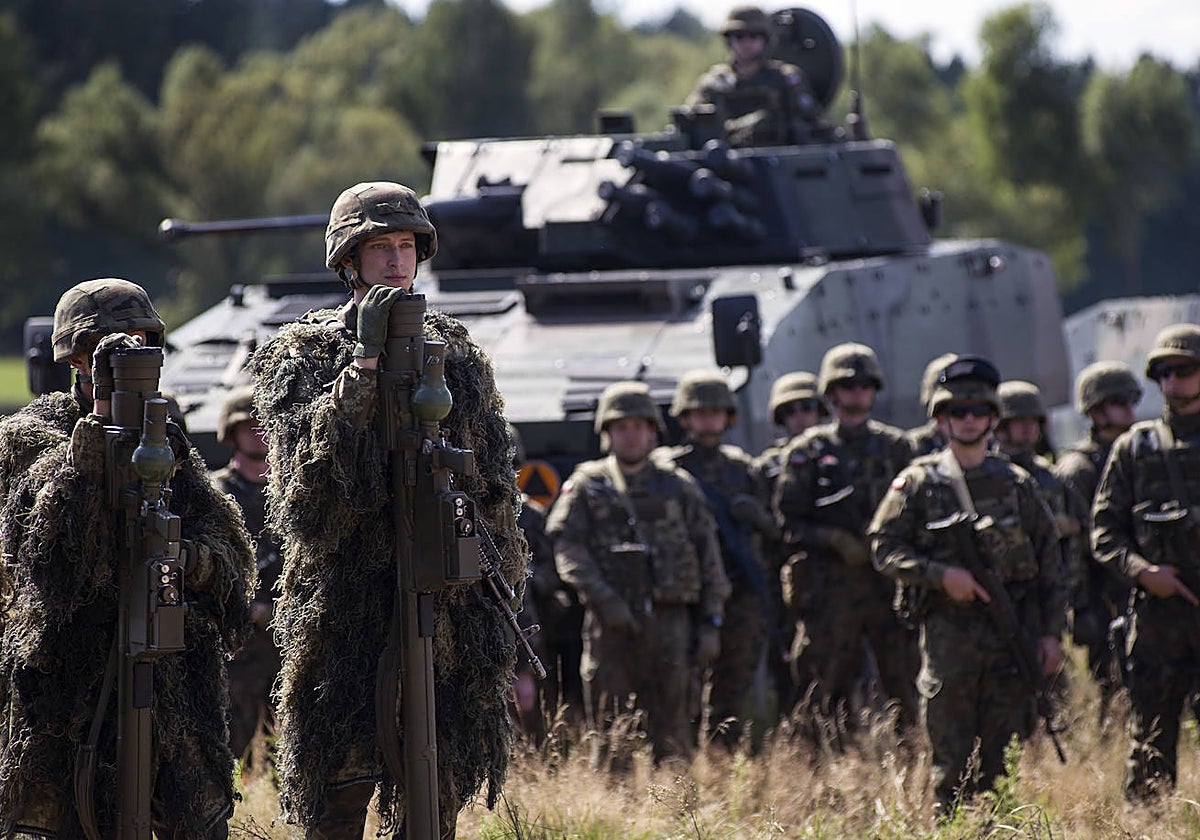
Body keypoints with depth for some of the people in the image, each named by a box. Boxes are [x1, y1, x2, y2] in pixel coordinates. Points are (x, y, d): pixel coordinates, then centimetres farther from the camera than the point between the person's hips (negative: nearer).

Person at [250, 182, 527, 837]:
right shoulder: (301, 354, 2)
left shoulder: (458, 353, 14)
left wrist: (502, 607, 12)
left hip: (448, 607, 3)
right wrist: (365, 360, -19)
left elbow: (496, 488, 17)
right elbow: (308, 462, -15)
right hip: (343, 609, -3)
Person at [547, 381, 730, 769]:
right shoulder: (586, 485, 9)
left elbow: (708, 558, 12)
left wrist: (710, 622, 4)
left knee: (669, 730, -3)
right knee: (610, 734, 0)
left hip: (668, 621, 0)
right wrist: (604, 598, -17)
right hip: (610, 622, 0)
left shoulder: (679, 487, 12)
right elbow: (568, 549, -3)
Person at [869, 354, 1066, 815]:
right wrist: (942, 575, -14)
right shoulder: (918, 482, 4)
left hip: (1012, 633, 2)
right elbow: (884, 548, 0)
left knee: (1001, 760, 3)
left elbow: (1050, 564, 13)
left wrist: (1051, 632, 6)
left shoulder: (1018, 484, 11)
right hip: (949, 634, -2)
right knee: (952, 764, -3)